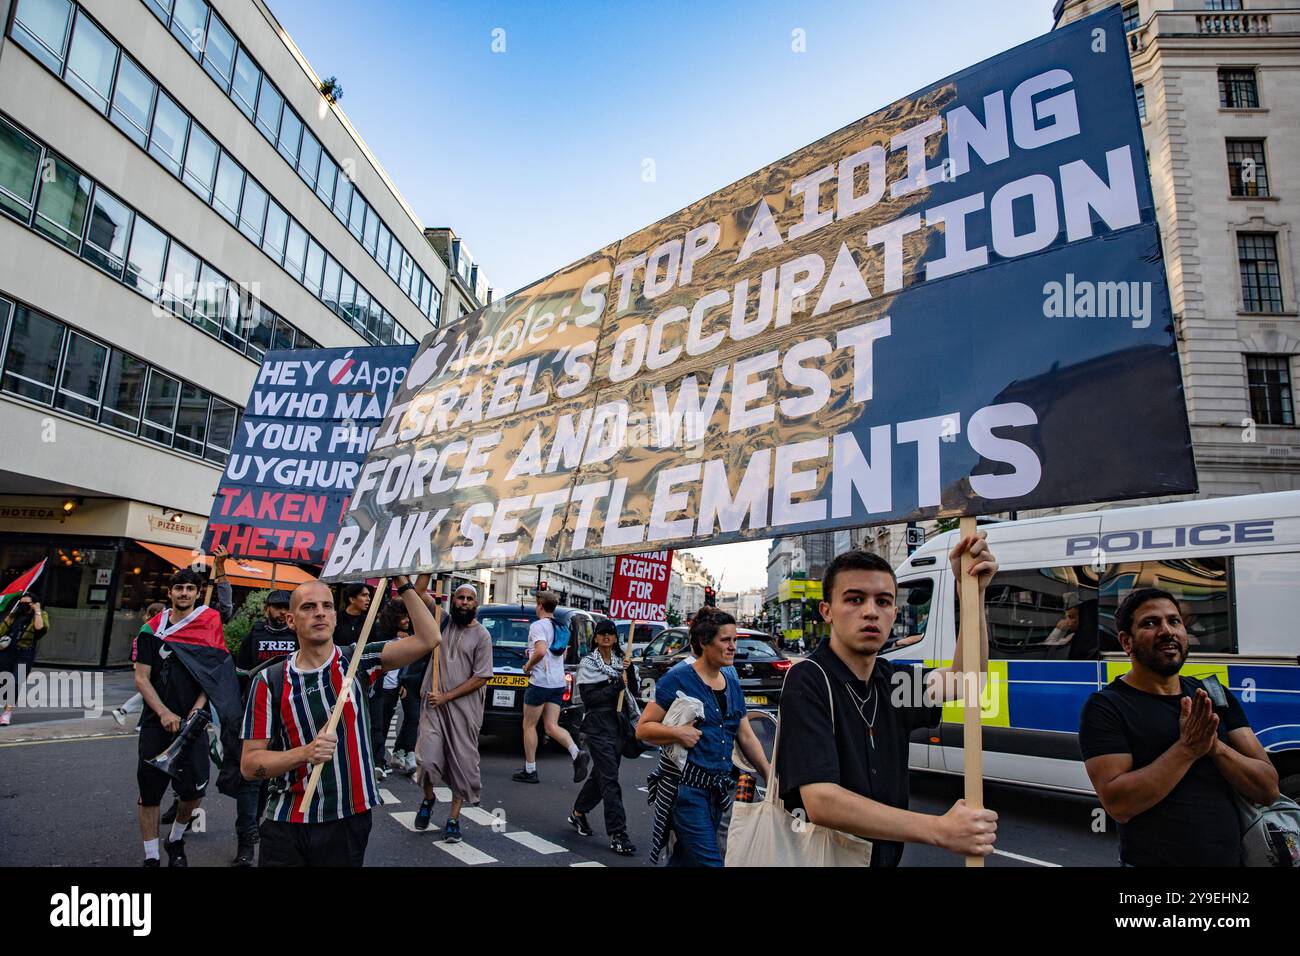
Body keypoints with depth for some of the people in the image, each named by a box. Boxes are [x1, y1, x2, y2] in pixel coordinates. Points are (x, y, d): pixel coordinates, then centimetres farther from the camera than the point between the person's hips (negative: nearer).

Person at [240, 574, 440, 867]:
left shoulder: (356, 661, -4)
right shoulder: (270, 681, -4)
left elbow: (428, 639, -15)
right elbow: (249, 764, -4)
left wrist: (402, 583, -17)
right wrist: (305, 753, -21)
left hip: (350, 821, 0)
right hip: (287, 824, 0)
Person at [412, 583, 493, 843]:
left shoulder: (481, 635, -2)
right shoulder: (442, 622, 7)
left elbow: (481, 678, -6)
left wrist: (446, 696, -9)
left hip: (464, 708, -1)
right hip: (433, 704, 1)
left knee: (463, 763, 2)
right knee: (427, 759, -8)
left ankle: (454, 819, 18)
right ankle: (428, 798, 23)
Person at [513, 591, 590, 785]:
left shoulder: (538, 625, -12)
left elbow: (541, 651, -27)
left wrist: (528, 665, -9)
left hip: (540, 681, -7)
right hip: (558, 683, 7)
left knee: (529, 726, 7)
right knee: (552, 726, 6)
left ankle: (530, 771, 12)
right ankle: (577, 754, -15)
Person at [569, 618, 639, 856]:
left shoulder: (620, 659, 10)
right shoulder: (588, 663, -4)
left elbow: (633, 689, 3)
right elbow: (588, 698, -13)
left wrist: (629, 669, -13)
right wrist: (617, 685, -17)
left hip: (618, 724, 6)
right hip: (598, 726, -6)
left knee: (601, 773, 16)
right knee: (610, 778, -10)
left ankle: (578, 814, 35)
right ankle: (617, 834, -8)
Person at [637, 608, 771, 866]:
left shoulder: (732, 683, 11)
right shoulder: (679, 678, -10)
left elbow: (746, 736, 15)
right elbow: (643, 729, -8)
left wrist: (769, 775, 6)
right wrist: (678, 732, -23)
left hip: (717, 790, 7)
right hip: (686, 786, -7)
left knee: (684, 858, 14)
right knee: (709, 861, -10)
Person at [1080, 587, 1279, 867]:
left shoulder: (1217, 697, 4)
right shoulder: (1105, 706, -13)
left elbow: (1268, 790, 1)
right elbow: (1118, 805, -23)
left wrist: (1214, 746, -17)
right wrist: (1188, 749, -24)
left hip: (1232, 859, 5)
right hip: (1151, 860, -5)